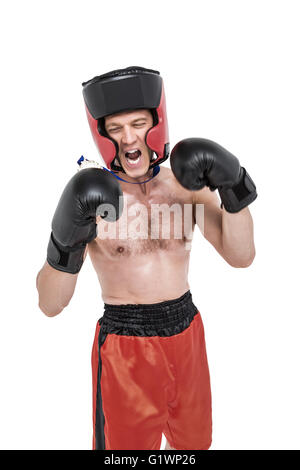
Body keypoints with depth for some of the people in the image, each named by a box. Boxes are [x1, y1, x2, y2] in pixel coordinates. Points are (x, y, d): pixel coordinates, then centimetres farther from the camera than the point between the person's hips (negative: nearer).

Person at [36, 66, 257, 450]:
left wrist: (234, 188, -24)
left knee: (194, 442, 25)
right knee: (129, 442, 17)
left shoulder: (188, 186, -4)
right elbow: (50, 305, -16)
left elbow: (241, 257, -10)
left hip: (187, 332, 4)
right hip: (125, 343, -3)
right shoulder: (88, 196, -14)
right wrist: (66, 242, -35)